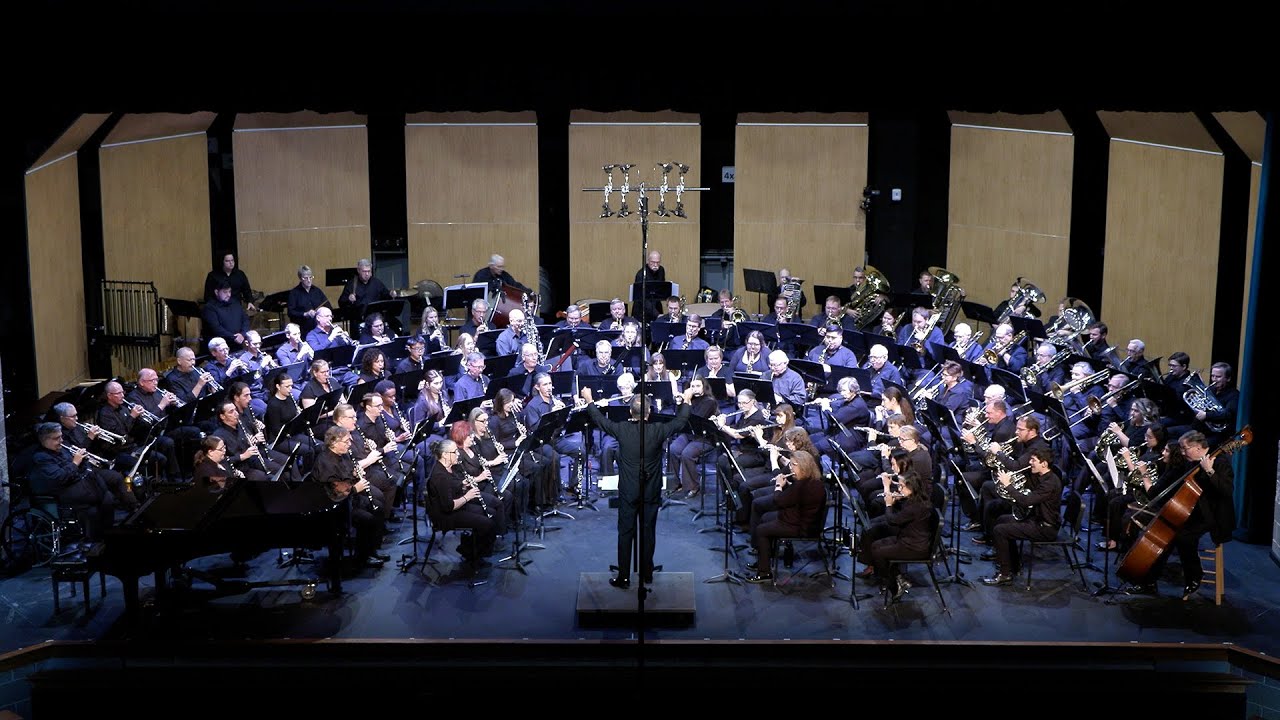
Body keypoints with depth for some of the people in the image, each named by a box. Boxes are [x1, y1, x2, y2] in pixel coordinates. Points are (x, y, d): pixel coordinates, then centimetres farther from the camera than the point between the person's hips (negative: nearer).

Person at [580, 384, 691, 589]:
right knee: (648, 532, 12)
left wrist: (589, 401, 20)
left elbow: (600, 420, 4)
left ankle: (623, 577, 10)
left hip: (628, 492, -1)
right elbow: (680, 421, 3)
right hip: (651, 492, 1)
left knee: (625, 533, 7)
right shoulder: (658, 431, -14)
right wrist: (685, 401, 20)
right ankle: (647, 574, 23)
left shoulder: (622, 430, -13)